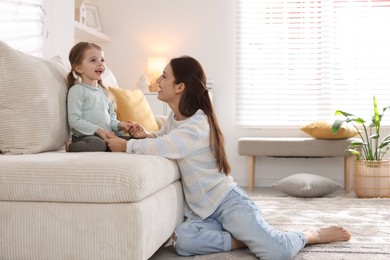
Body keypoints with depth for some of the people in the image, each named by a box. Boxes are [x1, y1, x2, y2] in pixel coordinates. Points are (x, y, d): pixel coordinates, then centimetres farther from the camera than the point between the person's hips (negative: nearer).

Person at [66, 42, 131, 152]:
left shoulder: (104, 91, 20)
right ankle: (70, 146, -7)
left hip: (108, 135, 6)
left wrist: (119, 125, 2)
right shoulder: (77, 90, -4)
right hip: (85, 136, -6)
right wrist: (98, 130, -18)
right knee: (97, 145, -38)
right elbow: (74, 120, -12)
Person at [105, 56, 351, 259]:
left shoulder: (197, 126, -20)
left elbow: (162, 147, -30)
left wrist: (126, 145, -13)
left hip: (227, 201, -8)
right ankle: (247, 238, -8)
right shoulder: (174, 117, 9)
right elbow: (163, 139, 26)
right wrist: (145, 134, 2)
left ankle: (313, 234, 10)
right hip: (201, 210, 8)